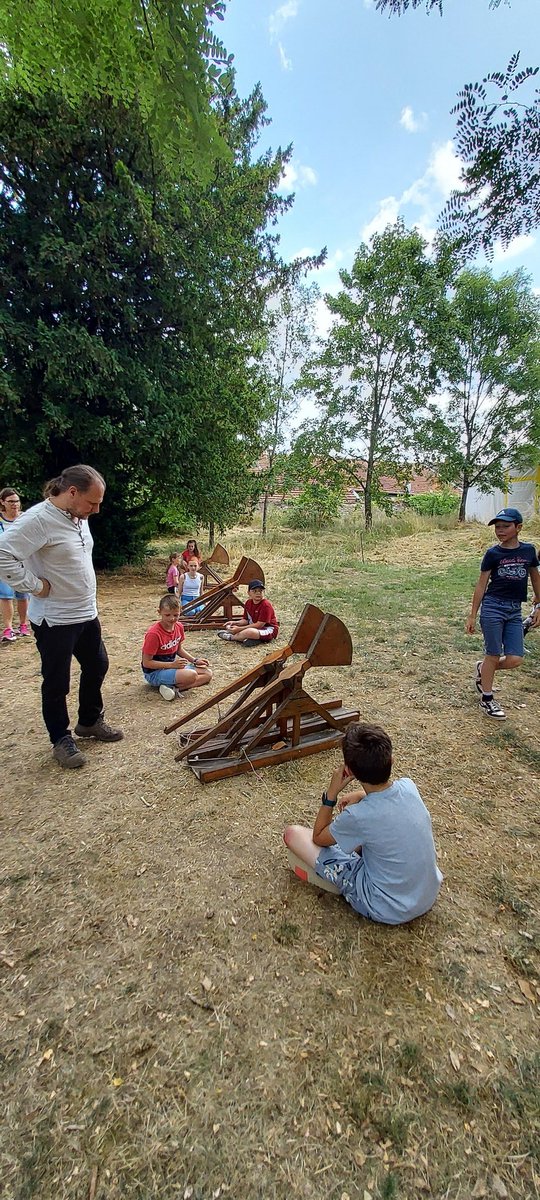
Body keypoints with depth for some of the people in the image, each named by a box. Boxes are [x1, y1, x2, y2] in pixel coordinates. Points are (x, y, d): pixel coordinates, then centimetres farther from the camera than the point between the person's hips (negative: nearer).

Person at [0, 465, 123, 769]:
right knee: (57, 683, 7)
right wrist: (35, 586, -20)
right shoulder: (38, 519, -21)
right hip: (55, 619, -8)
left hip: (86, 613, 9)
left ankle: (90, 721, 39)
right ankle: (61, 739, 26)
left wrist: (87, 601, 14)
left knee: (97, 666, 19)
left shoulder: (78, 517, 5)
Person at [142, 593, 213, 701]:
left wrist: (195, 661, 3)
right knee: (191, 675, -33)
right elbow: (146, 662, -20)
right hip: (154, 672, -9)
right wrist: (172, 665, -26)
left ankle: (174, 688, -11)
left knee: (207, 674, 0)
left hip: (173, 665, 9)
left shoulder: (179, 627, -1)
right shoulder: (154, 634, -24)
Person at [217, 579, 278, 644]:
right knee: (229, 627, 6)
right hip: (254, 627, 8)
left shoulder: (266, 605, -22)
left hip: (269, 630, -8)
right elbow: (246, 620, 6)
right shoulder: (248, 603, 2)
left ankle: (231, 637, -8)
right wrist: (234, 623, -15)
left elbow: (259, 625, -24)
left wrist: (240, 629, -25)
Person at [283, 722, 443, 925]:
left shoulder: (358, 817, -30)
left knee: (293, 833, -8)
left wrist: (331, 793, -13)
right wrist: (361, 795, 4)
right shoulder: (408, 786, -15)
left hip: (388, 910, -6)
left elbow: (318, 838, -7)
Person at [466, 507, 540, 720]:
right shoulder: (492, 554, -3)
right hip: (493, 607, -3)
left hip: (515, 611, 3)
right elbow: (481, 585, 0)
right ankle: (486, 699, 20)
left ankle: (482, 669, 29)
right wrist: (472, 616, 0)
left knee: (515, 660, -2)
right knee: (494, 655, 2)